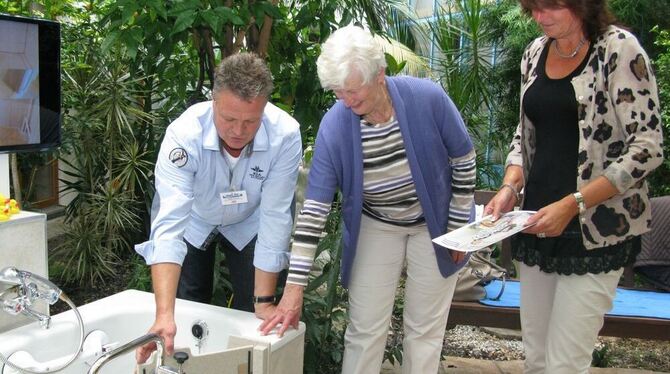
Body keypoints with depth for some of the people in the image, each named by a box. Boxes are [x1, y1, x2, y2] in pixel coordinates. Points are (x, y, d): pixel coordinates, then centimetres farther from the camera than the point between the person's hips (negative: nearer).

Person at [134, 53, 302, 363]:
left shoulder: (285, 135, -34)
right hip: (193, 222, 0)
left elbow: (275, 217, -28)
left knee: (251, 313, -1)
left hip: (247, 224, 1)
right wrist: (164, 314, -53)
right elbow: (169, 223, -43)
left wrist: (265, 301, -26)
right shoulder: (184, 134, -37)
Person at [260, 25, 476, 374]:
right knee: (364, 331, 3)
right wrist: (294, 287, -24)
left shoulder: (428, 98, -25)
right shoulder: (334, 125, -23)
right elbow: (314, 207, -21)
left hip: (433, 224, 0)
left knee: (425, 329, 9)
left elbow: (463, 159, -9)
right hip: (375, 226, 1)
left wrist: (458, 226, -6)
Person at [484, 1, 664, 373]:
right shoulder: (535, 52, 10)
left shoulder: (618, 49, -9)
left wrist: (572, 204, -19)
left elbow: (646, 147, -13)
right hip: (537, 224, 6)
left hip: (594, 231, -6)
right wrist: (510, 186, 0)